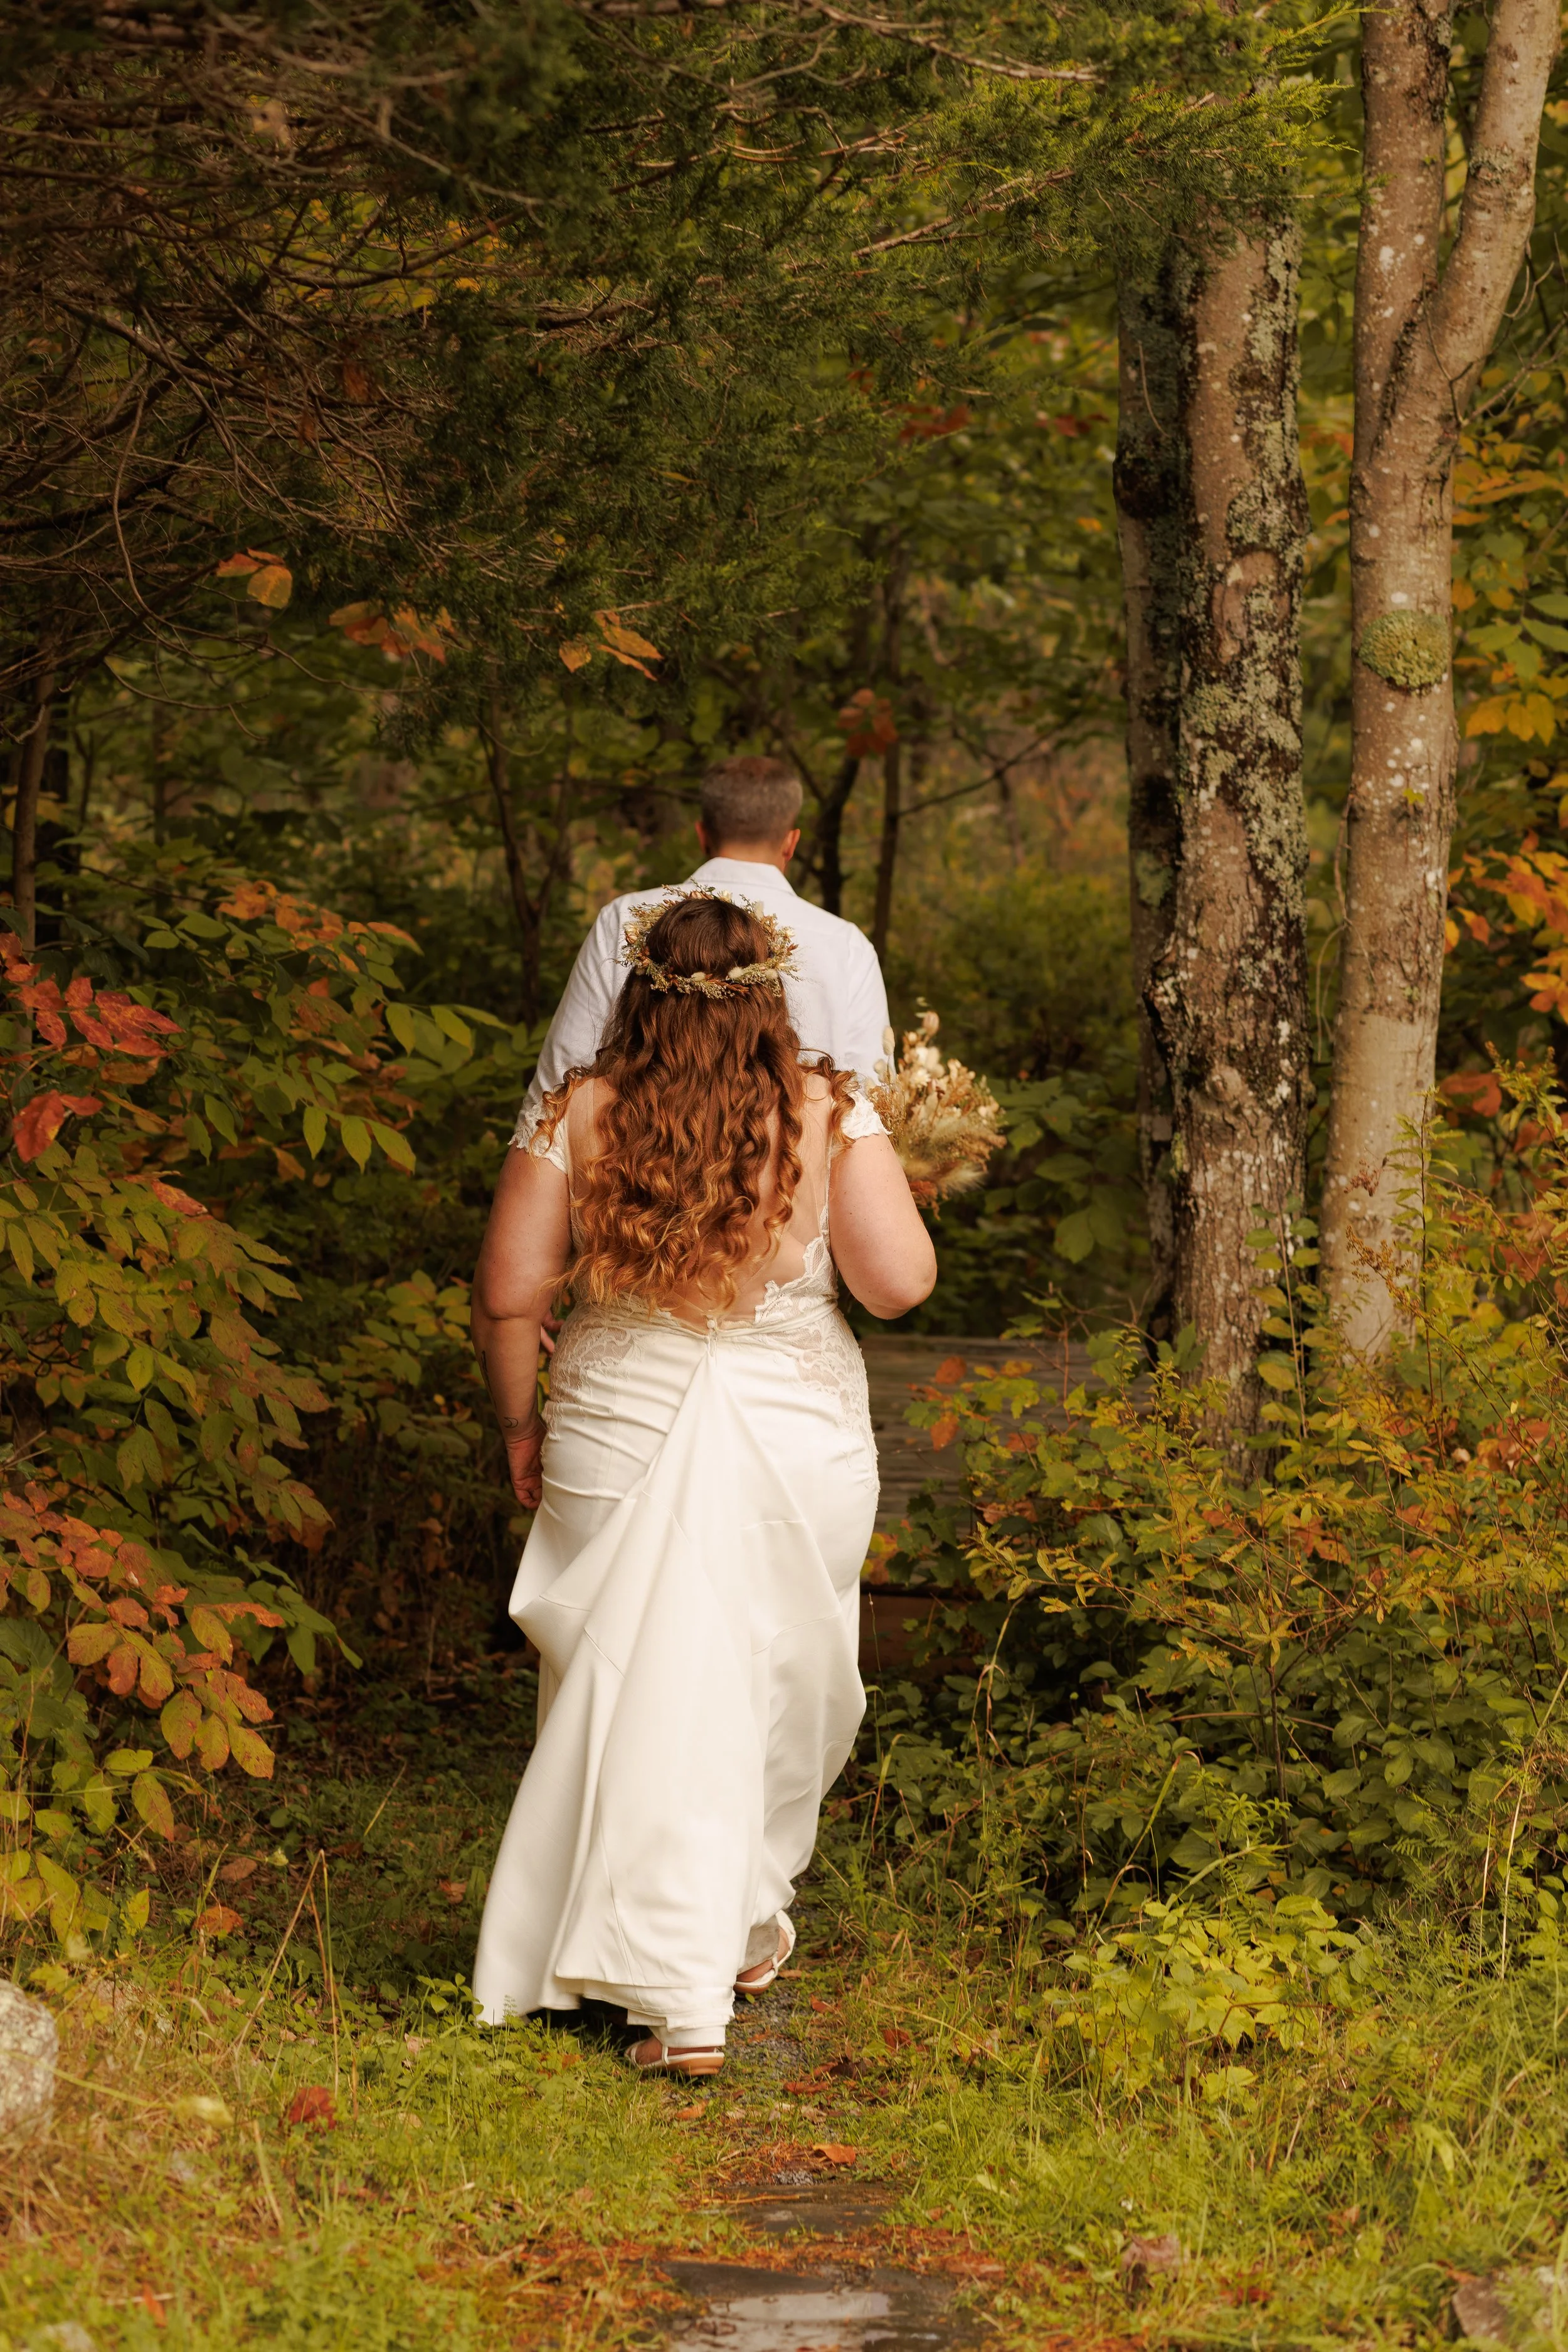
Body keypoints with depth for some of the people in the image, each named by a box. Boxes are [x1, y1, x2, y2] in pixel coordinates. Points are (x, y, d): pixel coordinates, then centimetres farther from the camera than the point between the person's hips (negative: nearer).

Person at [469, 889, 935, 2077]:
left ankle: (684, 2001, -3)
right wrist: (890, 1177, 8)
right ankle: (752, 1925, 40)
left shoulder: (580, 1116, -7)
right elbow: (900, 1284, -11)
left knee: (650, 1705, 5)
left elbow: (508, 1295, -4)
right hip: (798, 1444, 1)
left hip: (621, 1442, 0)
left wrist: (521, 1424, 11)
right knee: (779, 1689, 22)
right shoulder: (831, 1116, -8)